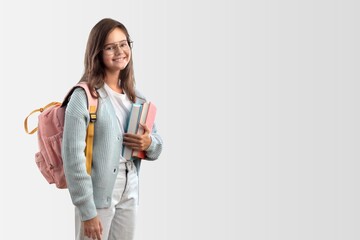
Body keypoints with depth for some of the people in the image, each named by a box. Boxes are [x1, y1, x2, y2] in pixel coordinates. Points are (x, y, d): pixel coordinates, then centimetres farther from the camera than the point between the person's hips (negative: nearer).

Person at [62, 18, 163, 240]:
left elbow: (158, 147, 15)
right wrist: (87, 211, -18)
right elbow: (73, 156, -16)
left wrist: (148, 143, -9)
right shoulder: (84, 96, -12)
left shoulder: (136, 97, 8)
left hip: (129, 195, 6)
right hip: (97, 195, -6)